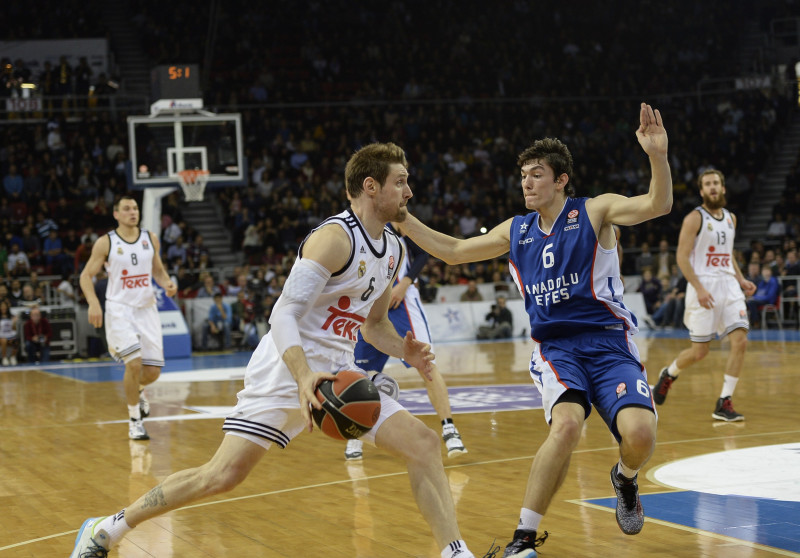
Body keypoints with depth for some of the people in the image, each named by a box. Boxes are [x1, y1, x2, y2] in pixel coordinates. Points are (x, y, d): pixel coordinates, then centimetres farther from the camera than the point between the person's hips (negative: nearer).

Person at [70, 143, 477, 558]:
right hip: (287, 369, -8)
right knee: (223, 475, -11)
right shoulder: (335, 238, -16)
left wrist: (403, 350, 1)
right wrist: (305, 377, -38)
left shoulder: (392, 249, 10)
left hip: (337, 372, 8)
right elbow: (284, 314, -23)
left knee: (423, 444, -5)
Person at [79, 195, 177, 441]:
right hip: (120, 309, -4)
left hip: (147, 309, 4)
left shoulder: (150, 239, 5)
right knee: (134, 363, -20)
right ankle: (134, 422, -4)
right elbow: (86, 275, -2)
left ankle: (137, 391, 38)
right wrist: (93, 303, -18)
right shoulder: (105, 243, -5)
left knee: (153, 371, 0)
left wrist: (167, 284, -6)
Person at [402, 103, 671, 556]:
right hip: (556, 348, 2)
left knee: (640, 434, -24)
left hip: (609, 343, -2)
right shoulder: (516, 231, 12)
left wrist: (658, 156, -36)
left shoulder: (594, 212, -1)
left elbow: (657, 205, -17)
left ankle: (626, 480, 15)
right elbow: (455, 251, 22)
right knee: (567, 425, -29)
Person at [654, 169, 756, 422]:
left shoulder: (730, 218, 14)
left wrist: (741, 280, 11)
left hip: (728, 285, 5)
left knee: (740, 341, -11)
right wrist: (699, 288, -20)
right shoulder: (695, 218, -7)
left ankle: (724, 404, -6)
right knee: (699, 351, -1)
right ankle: (668, 374, 32)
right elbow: (682, 256, -11)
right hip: (703, 287, -5)